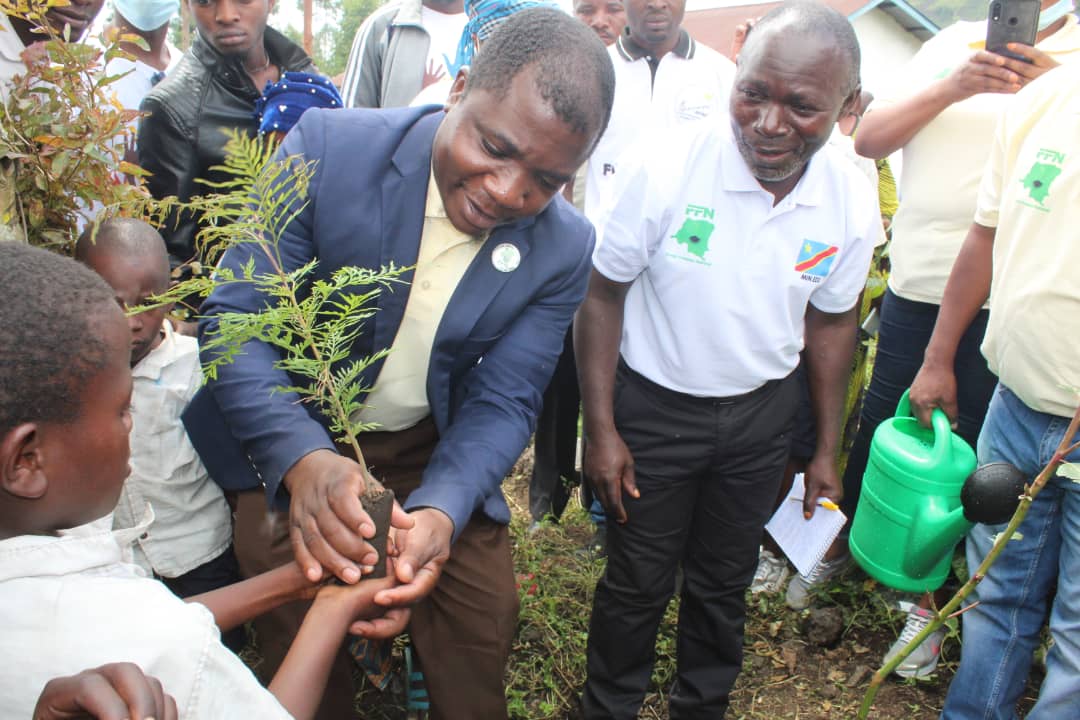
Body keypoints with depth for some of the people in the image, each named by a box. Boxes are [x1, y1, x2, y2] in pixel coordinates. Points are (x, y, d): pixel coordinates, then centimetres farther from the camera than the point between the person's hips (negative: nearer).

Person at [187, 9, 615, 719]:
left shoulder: (564, 249, -15)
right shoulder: (326, 146, -22)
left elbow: (501, 402, -13)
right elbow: (234, 319, -22)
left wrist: (437, 510, -32)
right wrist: (305, 459, -39)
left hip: (437, 447, 2)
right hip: (290, 441, -1)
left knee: (484, 624, 7)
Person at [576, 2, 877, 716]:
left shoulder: (853, 201, -11)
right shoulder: (669, 171, -23)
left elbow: (831, 320, 4)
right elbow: (602, 295, -13)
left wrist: (827, 449, 7)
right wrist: (601, 428, -13)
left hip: (762, 413, 4)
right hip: (654, 407, -3)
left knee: (724, 580, 20)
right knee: (638, 581, 10)